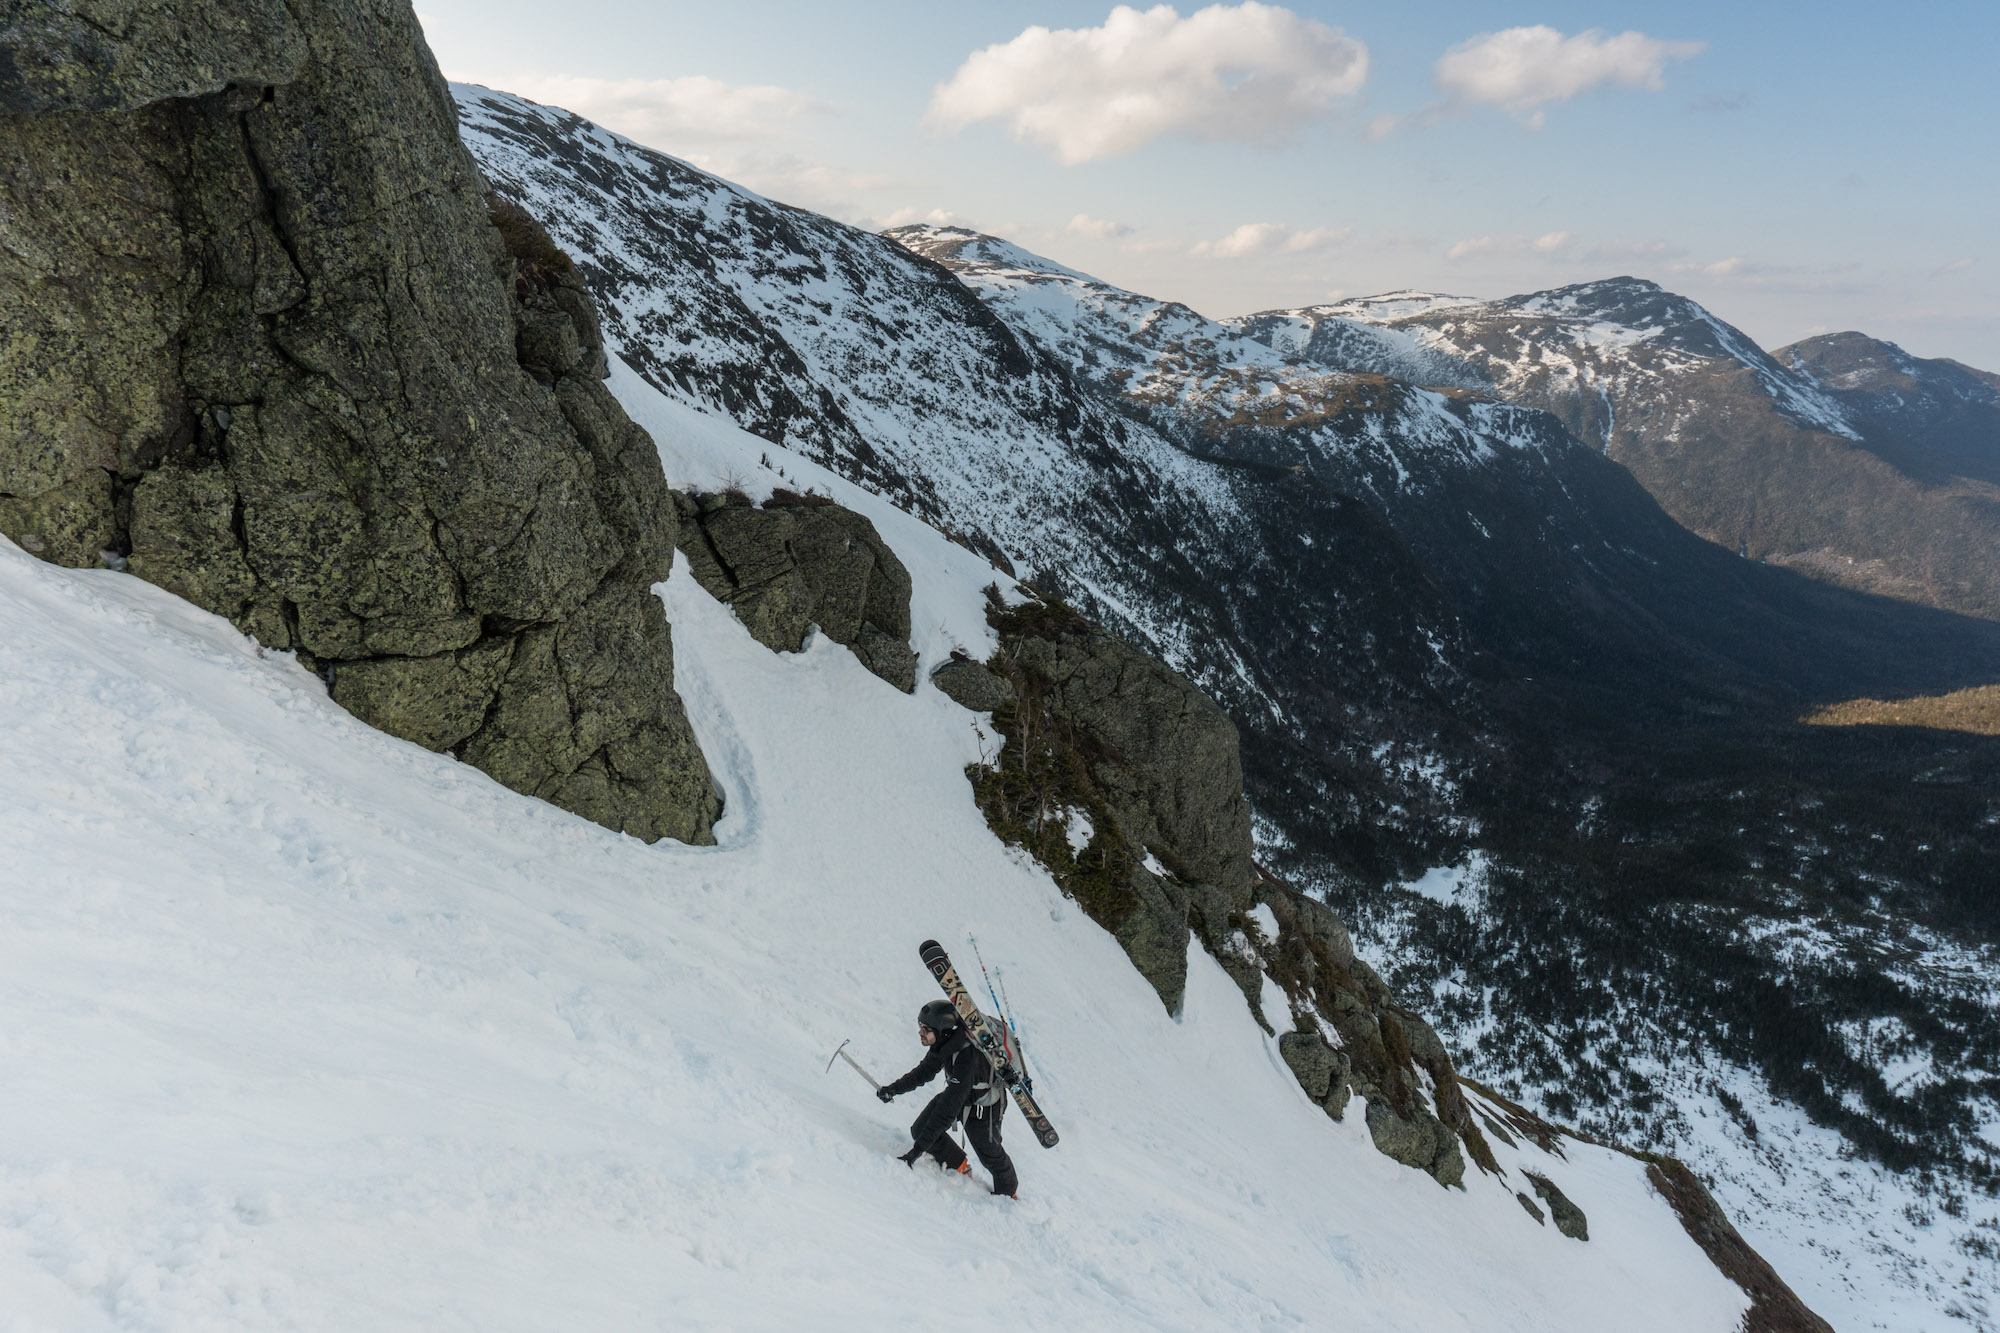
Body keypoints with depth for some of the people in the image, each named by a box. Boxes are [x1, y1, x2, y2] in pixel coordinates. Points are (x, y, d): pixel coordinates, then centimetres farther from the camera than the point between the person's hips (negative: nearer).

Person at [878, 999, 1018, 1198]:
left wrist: (919, 1148, -42)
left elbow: (947, 1109, -42)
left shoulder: (966, 1059, -42)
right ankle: (958, 1166, 23)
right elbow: (925, 1071, 1)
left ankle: (1007, 1191, 43)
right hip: (957, 1094, 7)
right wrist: (895, 1088, -9)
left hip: (984, 1105, -7)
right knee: (920, 1131, -1)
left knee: (989, 1155, 12)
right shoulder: (944, 1042, -19)